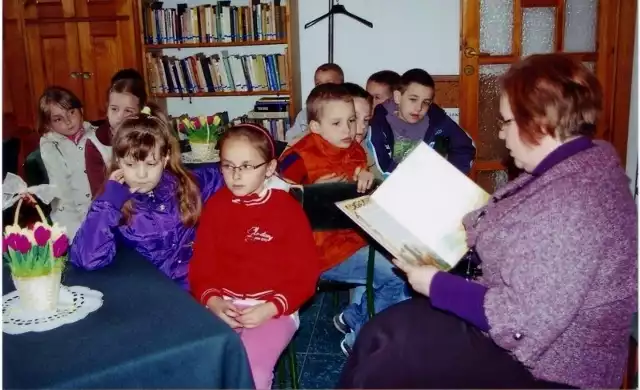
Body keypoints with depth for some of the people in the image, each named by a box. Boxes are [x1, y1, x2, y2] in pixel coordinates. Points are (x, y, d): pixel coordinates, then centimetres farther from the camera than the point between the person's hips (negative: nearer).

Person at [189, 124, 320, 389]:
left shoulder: (287, 209, -4)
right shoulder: (215, 206, 6)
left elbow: (305, 275, -5)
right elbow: (201, 265, 6)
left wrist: (270, 309, -17)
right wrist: (212, 301, -13)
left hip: (273, 309, -3)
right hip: (223, 306, 3)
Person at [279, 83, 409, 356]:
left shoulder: (355, 151, 7)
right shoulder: (299, 157, -15)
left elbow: (365, 197, 21)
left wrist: (367, 177, -1)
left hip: (355, 236, 9)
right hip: (322, 249, -8)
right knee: (398, 278, -14)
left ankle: (353, 318, 18)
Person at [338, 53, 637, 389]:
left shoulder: (574, 201, -28)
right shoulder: (566, 171, 3)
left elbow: (522, 322, -29)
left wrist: (437, 285, -20)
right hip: (519, 323, 9)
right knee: (381, 333, 1)